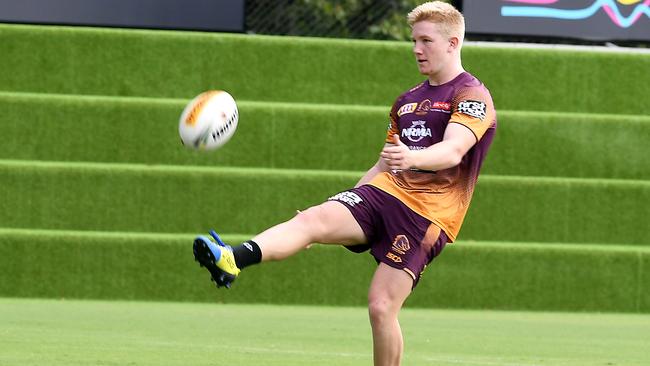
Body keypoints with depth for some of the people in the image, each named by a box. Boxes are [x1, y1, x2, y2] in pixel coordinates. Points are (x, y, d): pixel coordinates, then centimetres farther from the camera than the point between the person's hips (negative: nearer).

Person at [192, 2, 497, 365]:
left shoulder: (472, 96, -2)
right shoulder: (407, 101, 23)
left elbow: (453, 151, -21)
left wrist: (412, 159, -42)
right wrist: (347, 207, 25)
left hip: (427, 213, -6)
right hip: (384, 191, 6)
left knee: (382, 307, -15)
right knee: (314, 219, -23)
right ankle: (233, 259, -48)